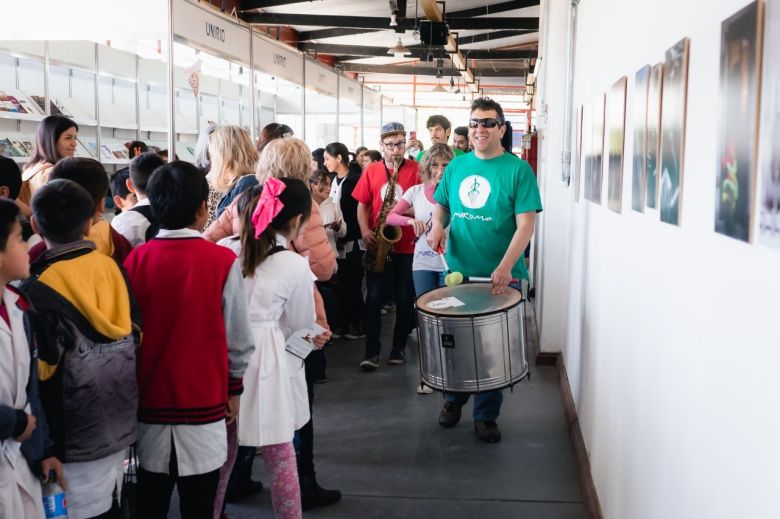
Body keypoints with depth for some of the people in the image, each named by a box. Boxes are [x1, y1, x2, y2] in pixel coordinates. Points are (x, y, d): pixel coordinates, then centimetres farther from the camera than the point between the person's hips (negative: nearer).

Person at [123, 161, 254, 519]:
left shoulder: (135, 260, -6)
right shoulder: (223, 261, -13)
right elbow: (238, 338, -7)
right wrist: (234, 388, 10)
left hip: (150, 401, 3)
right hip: (203, 404, -3)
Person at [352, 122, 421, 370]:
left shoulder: (416, 170, -2)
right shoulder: (371, 171, 6)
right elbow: (362, 205, 8)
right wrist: (365, 232, -7)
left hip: (407, 246, -1)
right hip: (378, 245, 2)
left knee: (404, 299, 6)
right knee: (374, 297, 0)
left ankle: (399, 347, 20)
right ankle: (371, 351, 5)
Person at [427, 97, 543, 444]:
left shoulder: (518, 170, -8)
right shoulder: (456, 166, 6)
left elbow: (526, 224, -14)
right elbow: (441, 205, 18)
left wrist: (505, 267, -26)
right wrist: (438, 226, -5)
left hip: (500, 278, -3)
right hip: (457, 271, 4)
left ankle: (486, 416, 23)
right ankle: (454, 399, 38)